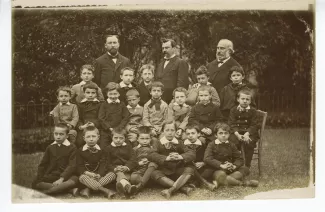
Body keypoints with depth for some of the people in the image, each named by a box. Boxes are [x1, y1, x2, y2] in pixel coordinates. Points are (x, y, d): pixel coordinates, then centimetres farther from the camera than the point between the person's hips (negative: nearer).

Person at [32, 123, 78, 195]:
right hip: (51, 176, 4)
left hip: (65, 176, -4)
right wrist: (39, 178, -1)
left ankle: (45, 192, -40)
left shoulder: (72, 147, 0)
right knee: (35, 183, -23)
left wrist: (61, 178, -21)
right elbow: (43, 164, 16)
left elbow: (72, 165, -9)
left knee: (75, 180, -37)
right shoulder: (50, 147, 14)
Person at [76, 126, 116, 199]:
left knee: (112, 174, -23)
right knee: (82, 177, -35)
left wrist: (99, 174, -26)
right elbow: (79, 166, -3)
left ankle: (88, 189, -34)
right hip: (86, 174, -2)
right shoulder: (80, 151, 5)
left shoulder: (101, 150, 8)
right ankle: (105, 190, -42)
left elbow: (103, 165, -5)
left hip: (99, 175, 2)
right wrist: (87, 173, -25)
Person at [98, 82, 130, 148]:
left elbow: (126, 117, 1)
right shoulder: (104, 105, 2)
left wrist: (120, 127, -12)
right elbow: (101, 118, -5)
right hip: (106, 132, -1)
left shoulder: (122, 105, 6)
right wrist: (109, 127, -15)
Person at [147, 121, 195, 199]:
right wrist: (166, 158, -32)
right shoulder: (159, 144, 3)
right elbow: (151, 155, -16)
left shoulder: (179, 144, 8)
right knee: (154, 173, -31)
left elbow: (192, 154, -5)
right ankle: (183, 187, -38)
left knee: (189, 170, -24)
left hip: (177, 172, 2)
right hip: (164, 172, -2)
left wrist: (181, 157, -28)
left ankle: (171, 190, -42)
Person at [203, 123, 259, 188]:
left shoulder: (231, 145, 13)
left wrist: (234, 166, -17)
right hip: (216, 170, -6)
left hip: (229, 170, 6)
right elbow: (207, 159, -17)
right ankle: (243, 183, -25)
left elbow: (239, 159, 7)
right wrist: (221, 165, -27)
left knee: (245, 169, -14)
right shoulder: (211, 145, -1)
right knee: (221, 175, -38)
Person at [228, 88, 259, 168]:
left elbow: (254, 125, -2)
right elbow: (232, 124, -1)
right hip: (236, 133, 1)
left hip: (249, 133, -1)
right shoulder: (233, 110, 7)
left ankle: (247, 166, -16)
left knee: (249, 142, -30)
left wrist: (246, 134, -19)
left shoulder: (253, 111, 6)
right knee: (232, 141, -28)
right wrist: (237, 134, -19)